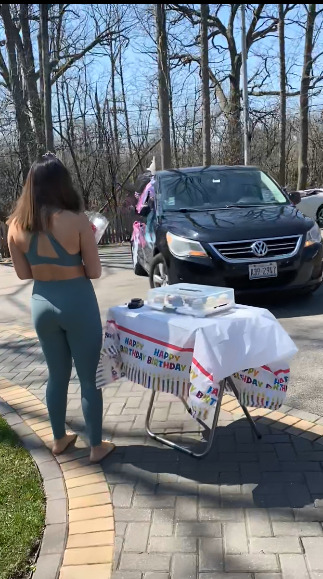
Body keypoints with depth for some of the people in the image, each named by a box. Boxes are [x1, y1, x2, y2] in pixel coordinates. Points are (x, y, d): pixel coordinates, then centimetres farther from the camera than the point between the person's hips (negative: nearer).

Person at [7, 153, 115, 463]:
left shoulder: (16, 225, -4)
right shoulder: (76, 221, -17)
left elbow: (23, 273, 5)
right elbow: (94, 272, -10)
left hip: (41, 305, 5)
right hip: (78, 304, -5)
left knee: (57, 374, 22)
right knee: (89, 377, 11)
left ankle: (59, 439, 37)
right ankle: (97, 446, 25)